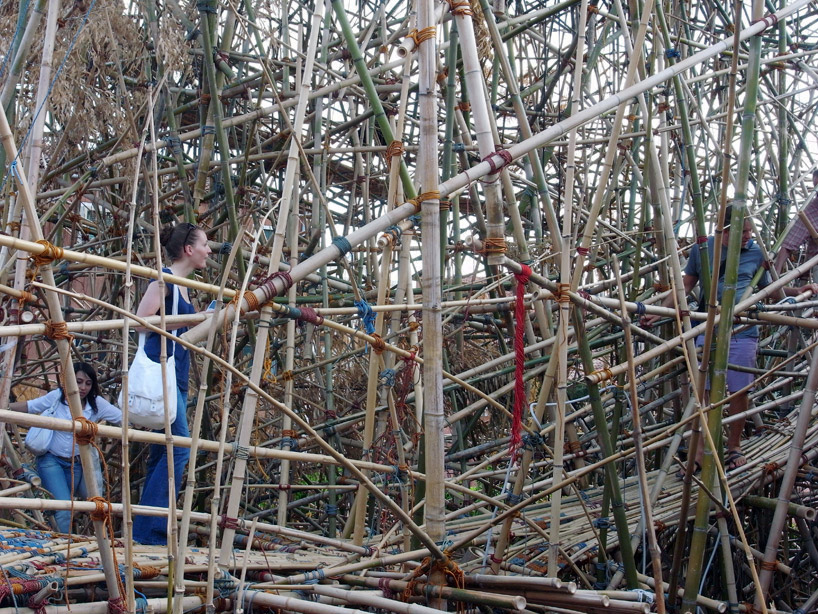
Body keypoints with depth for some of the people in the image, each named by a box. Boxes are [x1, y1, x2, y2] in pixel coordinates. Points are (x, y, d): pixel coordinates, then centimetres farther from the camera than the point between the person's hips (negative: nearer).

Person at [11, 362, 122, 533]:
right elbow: (27, 406, 2)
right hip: (51, 460, -2)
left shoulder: (97, 404, -5)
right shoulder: (57, 397, -7)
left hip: (76, 464, 2)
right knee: (64, 507, -15)